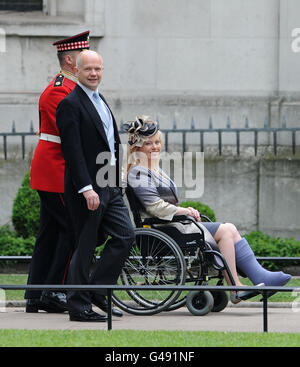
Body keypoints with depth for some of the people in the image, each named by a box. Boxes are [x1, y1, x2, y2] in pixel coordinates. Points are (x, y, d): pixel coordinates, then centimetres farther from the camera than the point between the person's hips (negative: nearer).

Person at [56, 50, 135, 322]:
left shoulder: (101, 101, 18)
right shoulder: (71, 105, -11)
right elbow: (73, 151, -18)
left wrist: (116, 182, 18)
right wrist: (87, 189, -23)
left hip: (110, 186, 9)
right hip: (87, 189, -9)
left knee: (125, 236, 4)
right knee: (85, 247, -3)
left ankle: (97, 291, 14)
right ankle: (79, 307, 5)